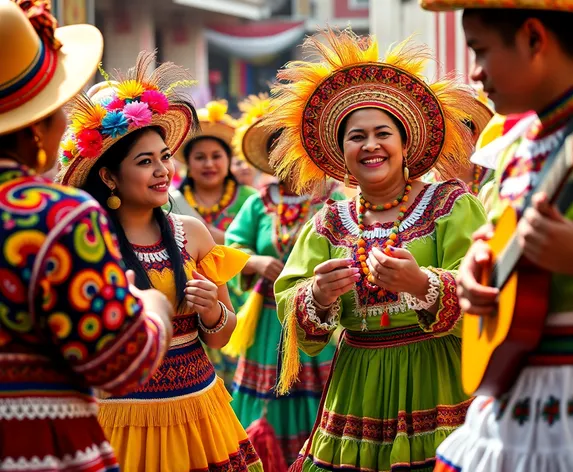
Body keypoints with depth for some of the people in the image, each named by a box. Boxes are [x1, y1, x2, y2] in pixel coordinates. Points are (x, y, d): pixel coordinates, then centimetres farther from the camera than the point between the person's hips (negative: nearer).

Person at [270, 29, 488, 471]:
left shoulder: (453, 205, -1)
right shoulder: (329, 224, 9)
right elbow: (290, 310, 0)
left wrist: (424, 285, -32)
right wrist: (319, 297, -21)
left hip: (438, 382, -3)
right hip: (358, 395, 3)